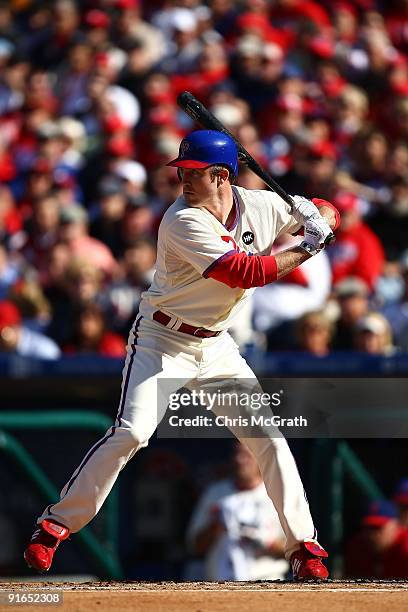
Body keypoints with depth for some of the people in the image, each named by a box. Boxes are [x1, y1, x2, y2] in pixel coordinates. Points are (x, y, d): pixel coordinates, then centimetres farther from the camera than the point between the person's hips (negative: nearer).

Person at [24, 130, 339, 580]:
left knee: (268, 437, 0)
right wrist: (306, 249, -21)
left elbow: (325, 212, 13)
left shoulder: (261, 206, -3)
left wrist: (317, 217, -11)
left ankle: (302, 544, 8)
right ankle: (57, 524, -10)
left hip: (216, 347, 5)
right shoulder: (184, 222, -22)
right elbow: (245, 272, -28)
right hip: (162, 341, -5)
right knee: (130, 433, -20)